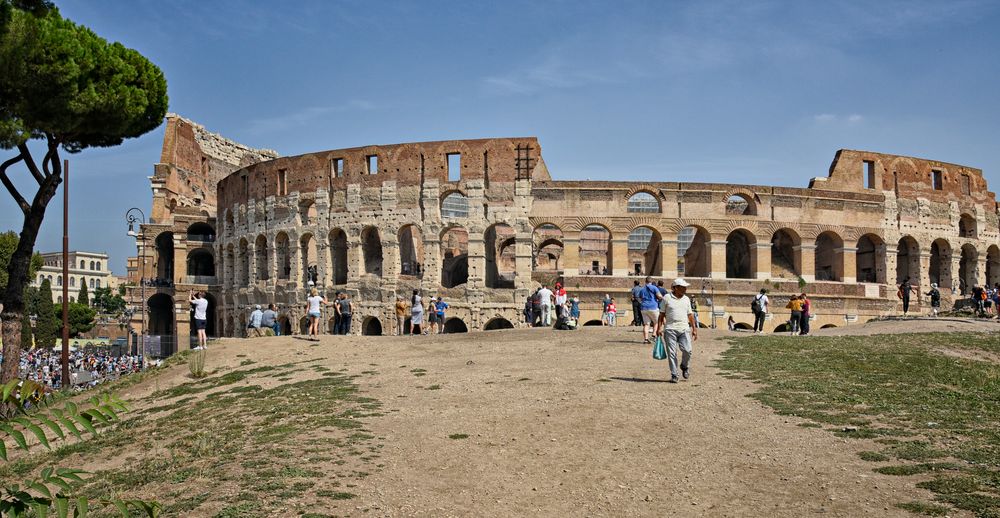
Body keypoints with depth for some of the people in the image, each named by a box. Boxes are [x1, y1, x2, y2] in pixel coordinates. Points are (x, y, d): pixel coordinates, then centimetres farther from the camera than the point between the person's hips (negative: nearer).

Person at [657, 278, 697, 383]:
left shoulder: (686, 299, 13)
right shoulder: (666, 298, 2)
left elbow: (690, 315, 18)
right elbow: (661, 315, 3)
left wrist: (694, 329, 14)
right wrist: (659, 328, -4)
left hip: (684, 329, 2)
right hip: (670, 329, -2)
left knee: (687, 350, -13)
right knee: (671, 353, -3)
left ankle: (685, 367, 15)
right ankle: (674, 375, 6)